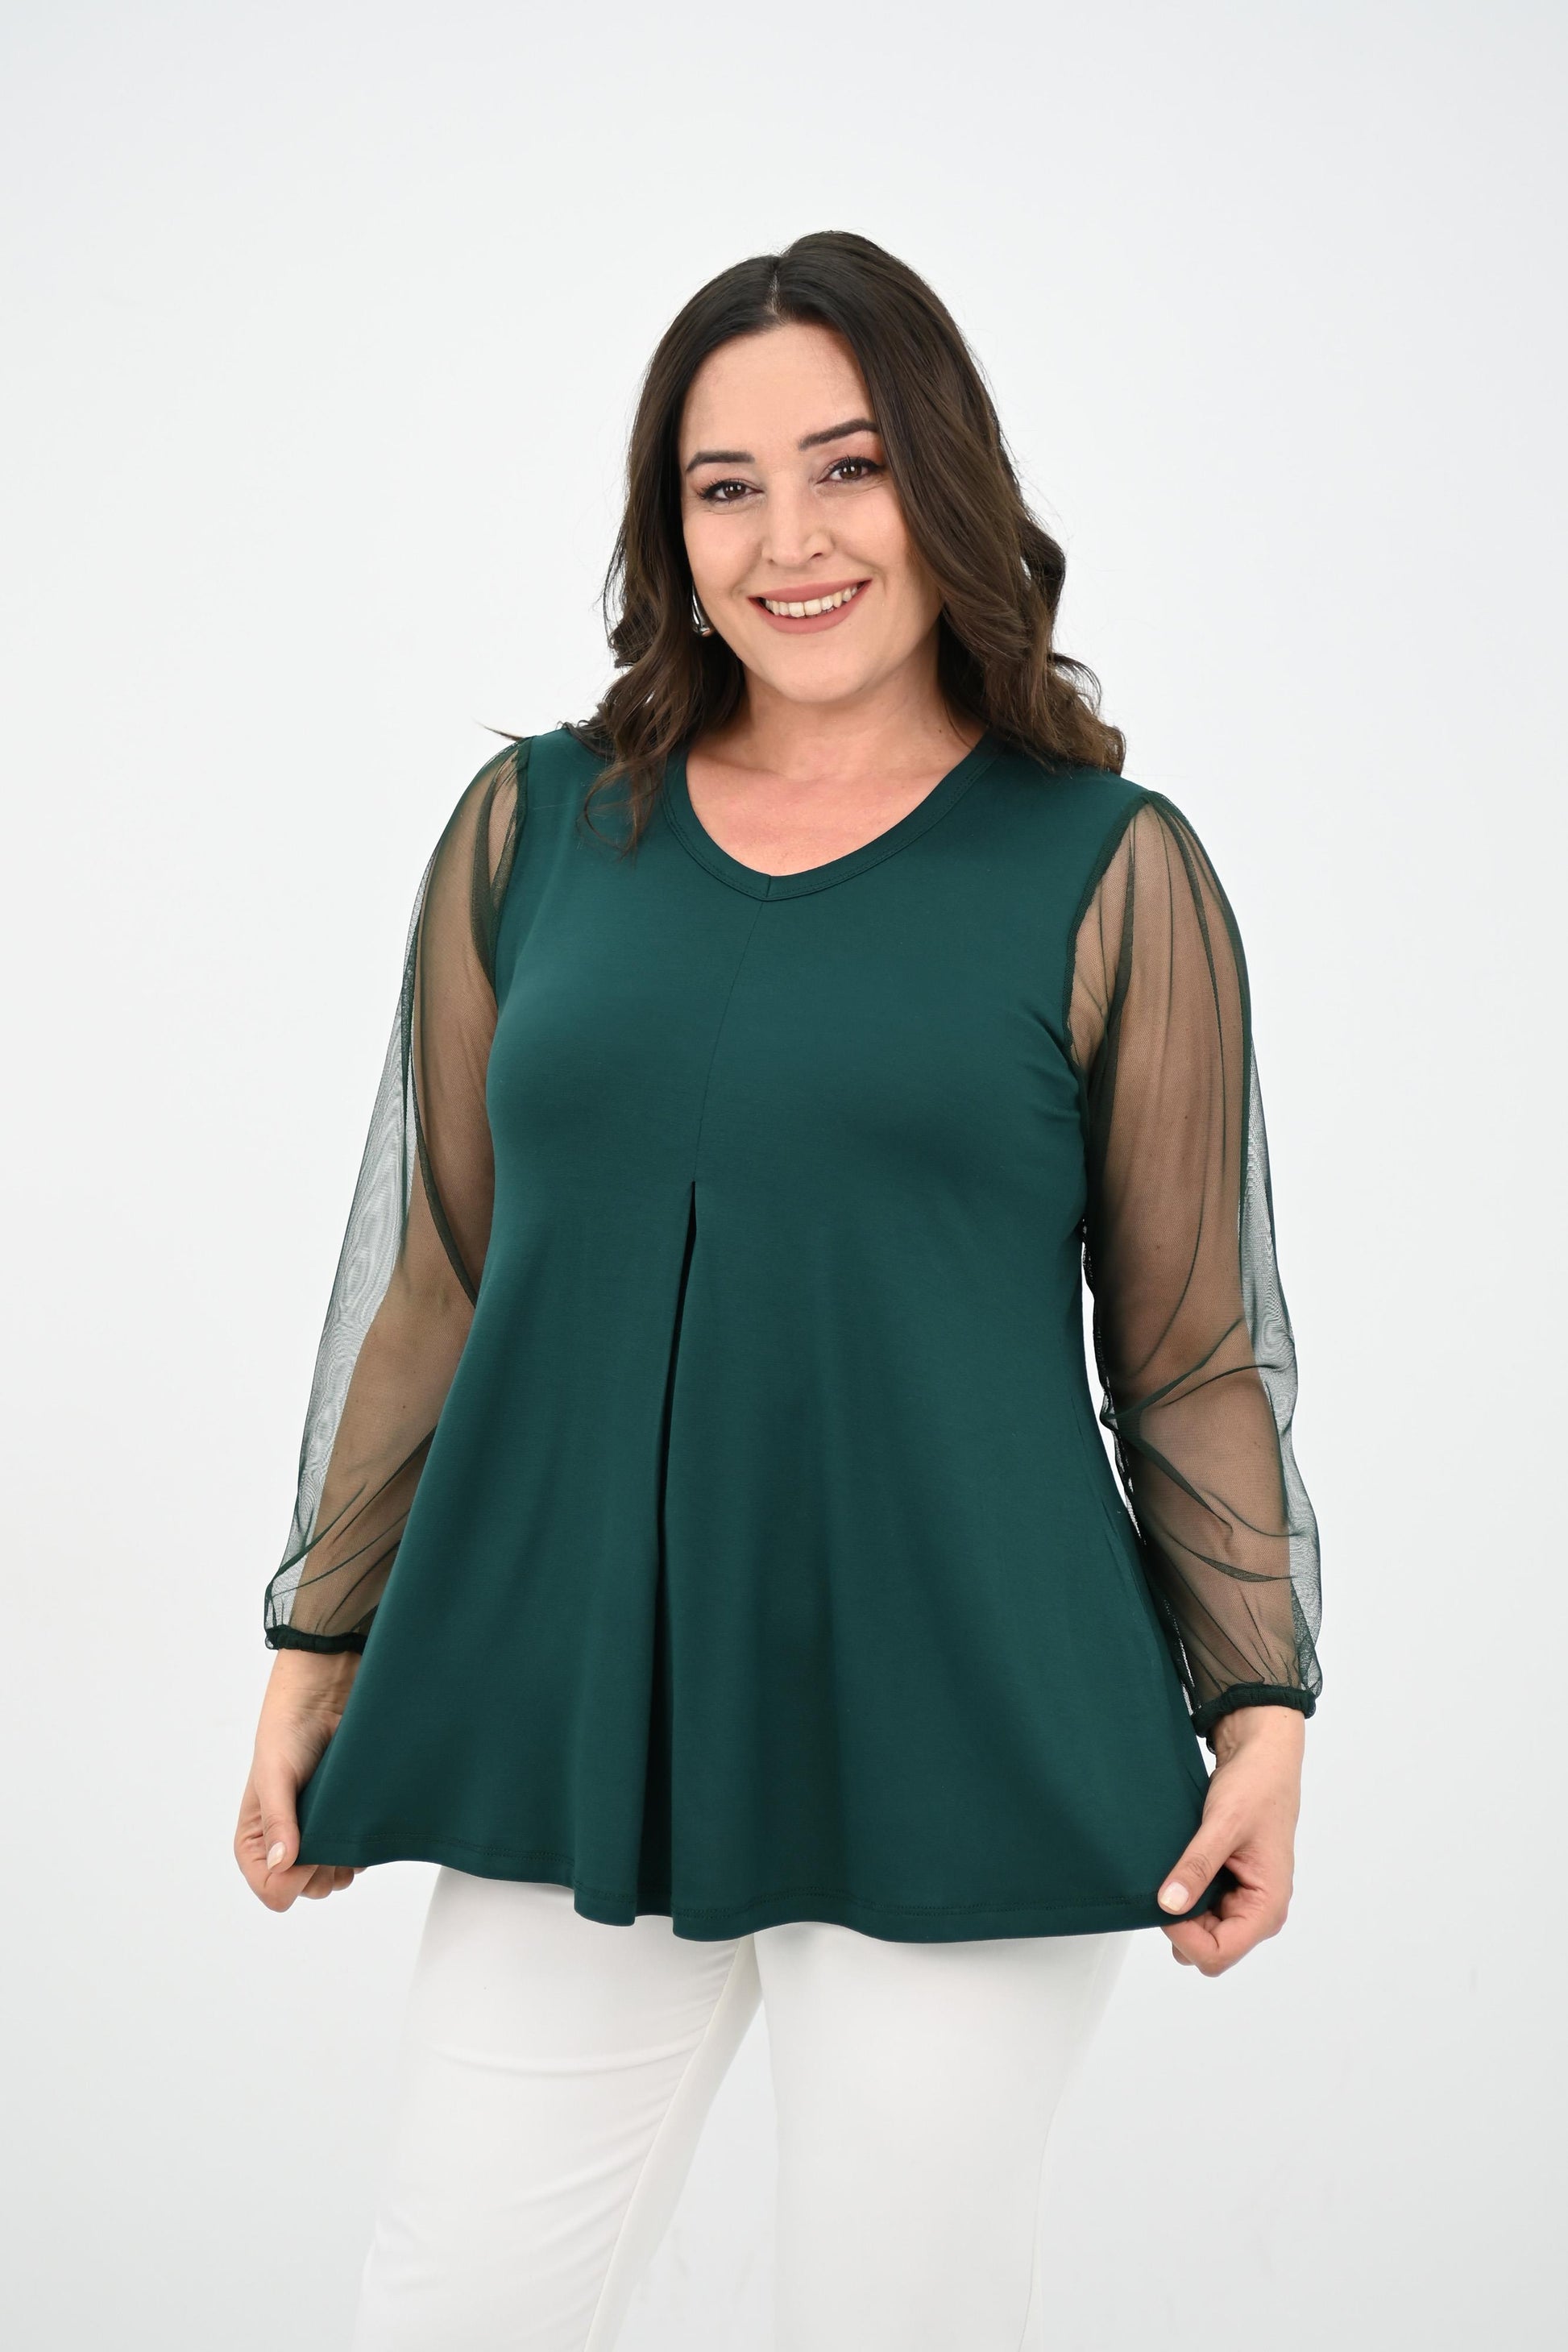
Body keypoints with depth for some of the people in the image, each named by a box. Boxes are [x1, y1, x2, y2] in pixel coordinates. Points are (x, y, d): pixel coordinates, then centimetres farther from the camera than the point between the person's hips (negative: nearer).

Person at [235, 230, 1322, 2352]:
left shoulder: (1106, 873, 0)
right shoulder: (534, 829, 6)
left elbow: (1198, 1343, 3)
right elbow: (425, 1275, 12)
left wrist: (1264, 1704, -1)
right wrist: (317, 1649, 12)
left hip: (960, 1754, -2)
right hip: (574, 1721, 3)